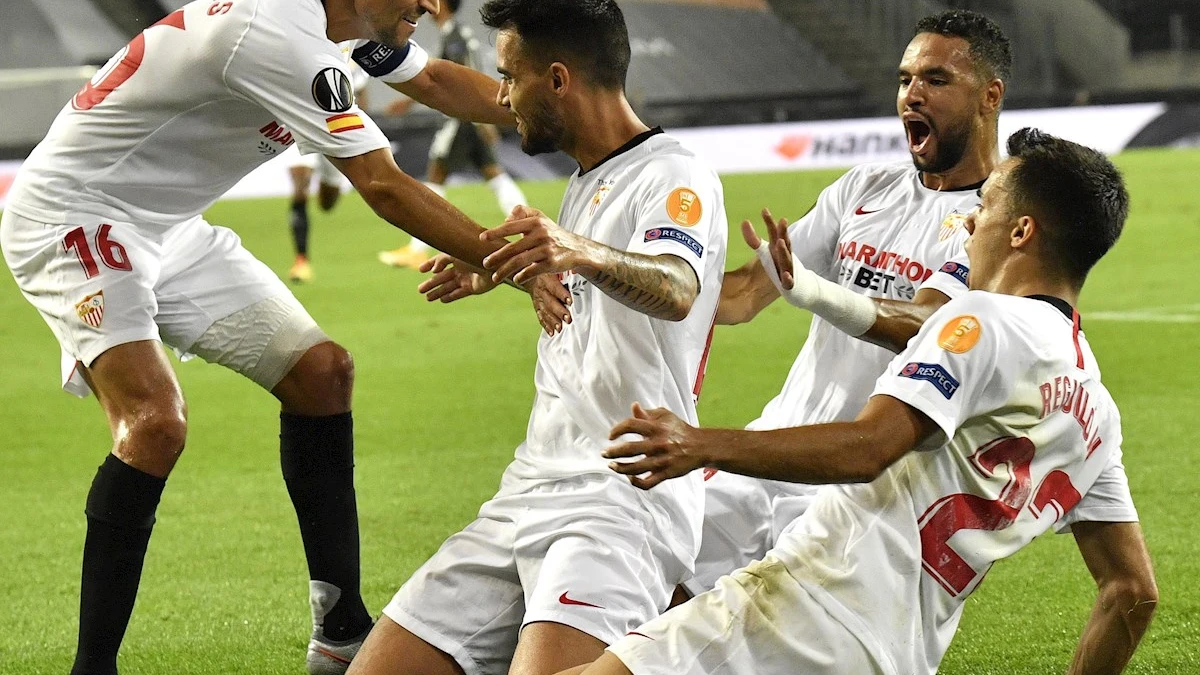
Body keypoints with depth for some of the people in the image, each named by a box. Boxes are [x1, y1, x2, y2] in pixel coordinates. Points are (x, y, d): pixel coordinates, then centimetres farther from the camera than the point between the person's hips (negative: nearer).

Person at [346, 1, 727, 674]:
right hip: (529, 494, 9)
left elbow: (675, 290, -30)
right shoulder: (586, 187, 21)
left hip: (623, 498, -9)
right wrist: (496, 273, 51)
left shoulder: (675, 176, -7)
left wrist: (581, 252, -48)